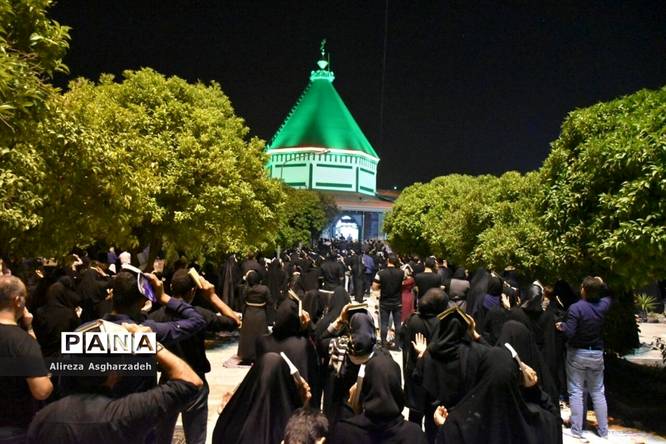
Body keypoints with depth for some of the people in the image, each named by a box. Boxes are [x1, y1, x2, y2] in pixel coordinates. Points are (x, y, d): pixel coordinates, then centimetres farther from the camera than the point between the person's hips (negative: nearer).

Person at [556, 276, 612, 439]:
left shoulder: (575, 308, -20)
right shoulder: (602, 306, -5)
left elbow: (569, 332, -22)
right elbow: (608, 296, 20)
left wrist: (561, 325, -3)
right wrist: (601, 284, 25)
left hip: (577, 353, -4)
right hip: (596, 354, 4)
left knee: (576, 392, 2)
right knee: (598, 392, 14)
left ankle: (577, 430, 5)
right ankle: (603, 430, 20)